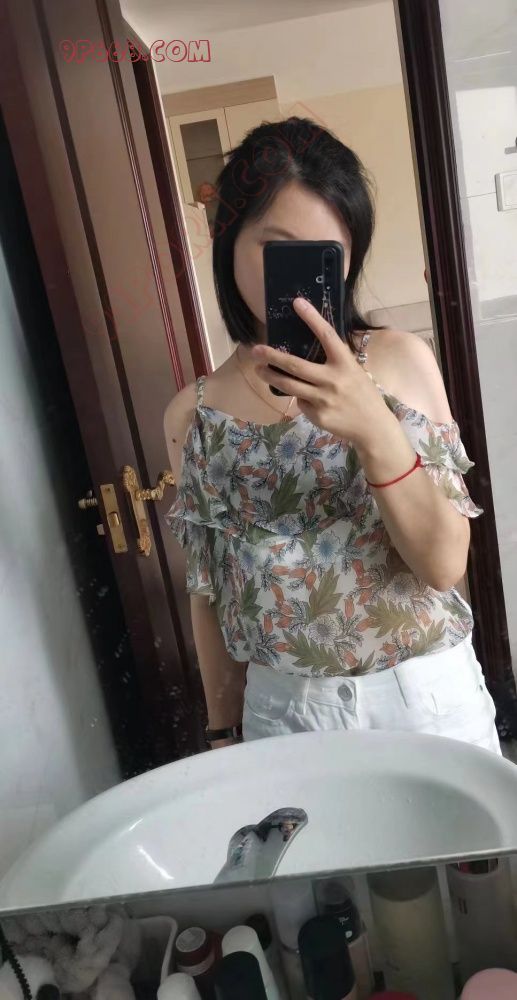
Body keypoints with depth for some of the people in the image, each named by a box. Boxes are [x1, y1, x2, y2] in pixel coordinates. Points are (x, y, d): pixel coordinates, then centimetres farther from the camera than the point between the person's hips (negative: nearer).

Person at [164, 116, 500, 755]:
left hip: (426, 697, 0)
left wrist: (377, 432, -27)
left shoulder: (401, 361, -8)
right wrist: (225, 731, 10)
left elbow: (446, 563, -12)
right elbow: (209, 590, 4)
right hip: (284, 711, 1)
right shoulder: (191, 415, -4)